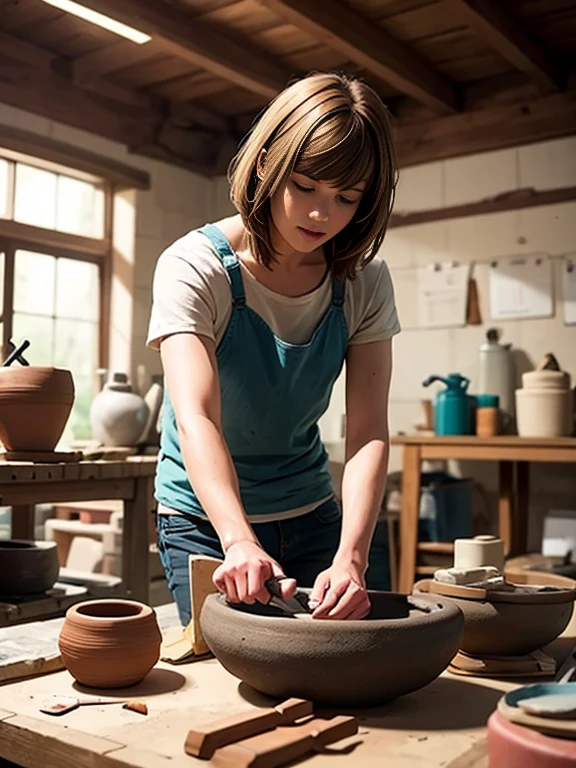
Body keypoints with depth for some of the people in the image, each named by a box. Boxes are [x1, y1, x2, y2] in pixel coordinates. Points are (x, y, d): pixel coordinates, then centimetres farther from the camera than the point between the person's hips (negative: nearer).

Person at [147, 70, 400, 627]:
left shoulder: (364, 283, -10)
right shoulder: (194, 267, -21)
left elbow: (368, 432, -19)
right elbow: (196, 418, -34)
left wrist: (351, 557, -35)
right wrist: (240, 542, -51)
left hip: (312, 513, 4)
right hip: (207, 516, -3)